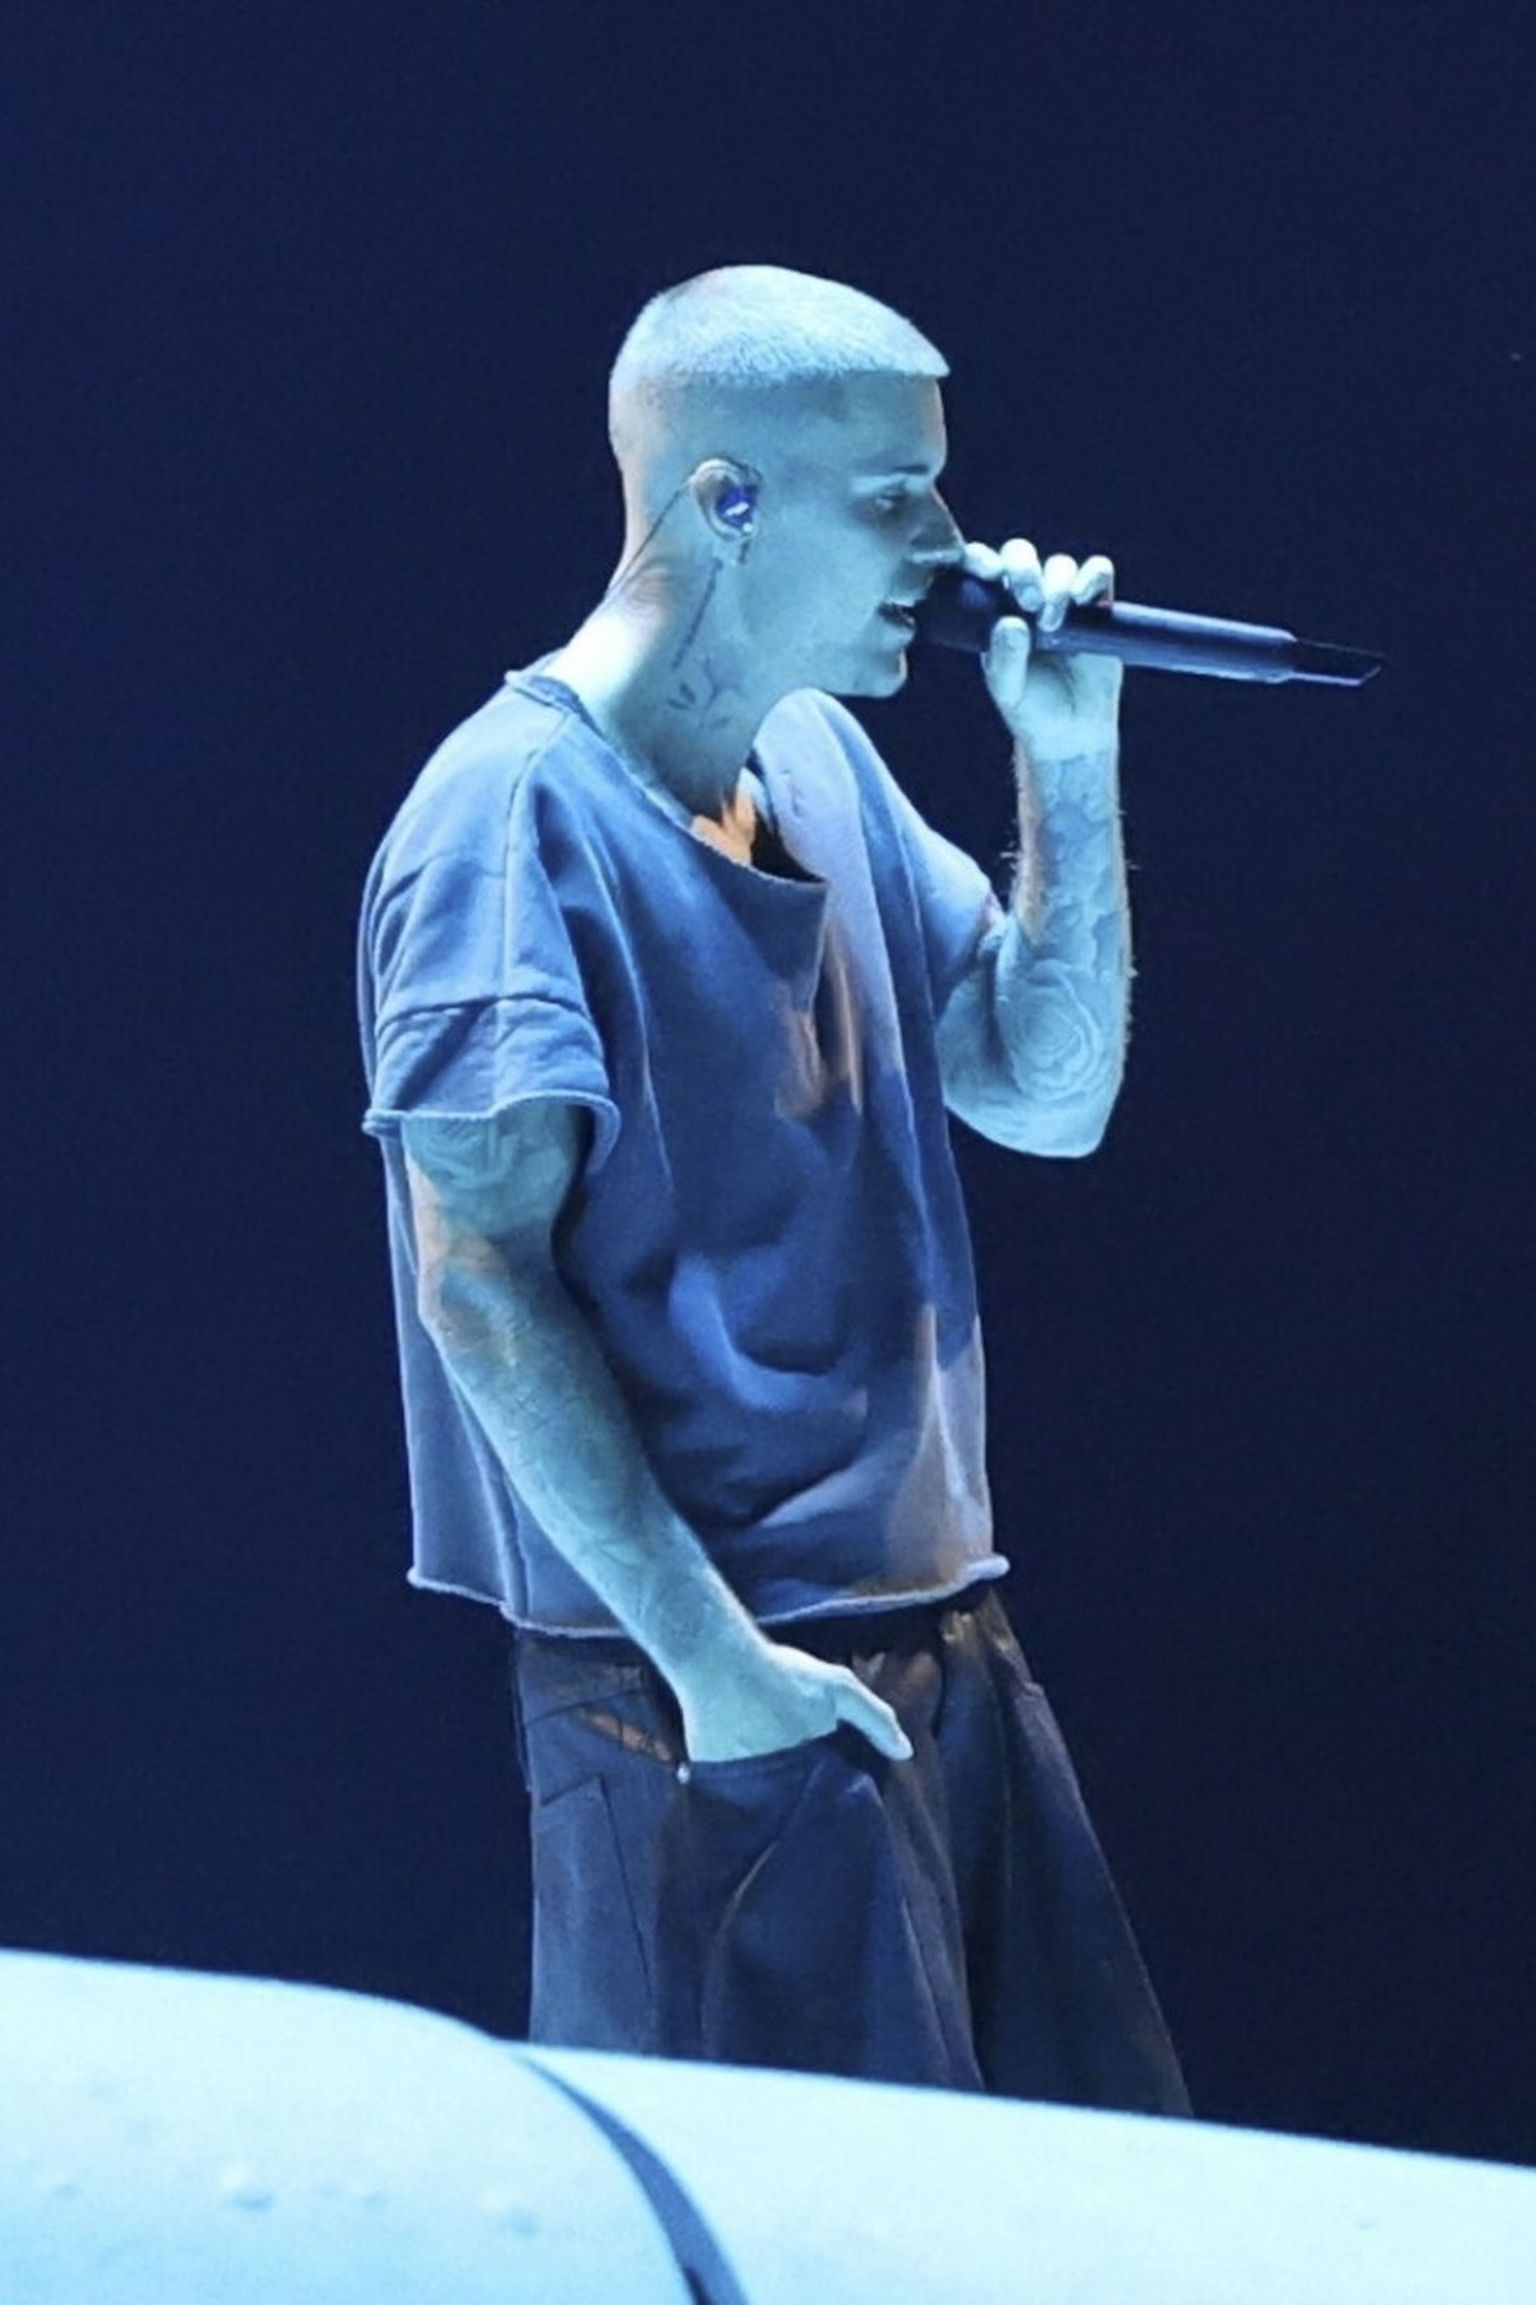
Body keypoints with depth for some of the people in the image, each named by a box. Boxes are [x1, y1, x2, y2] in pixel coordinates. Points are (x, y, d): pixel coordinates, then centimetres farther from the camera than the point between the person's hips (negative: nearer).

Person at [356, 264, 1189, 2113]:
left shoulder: (823, 763, 11)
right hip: (713, 1701, -8)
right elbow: (479, 1283, -18)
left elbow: (1047, 1094, 14)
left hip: (935, 1644, 8)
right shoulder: (520, 816, -14)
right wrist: (707, 1650, -20)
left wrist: (1069, 766, 2)